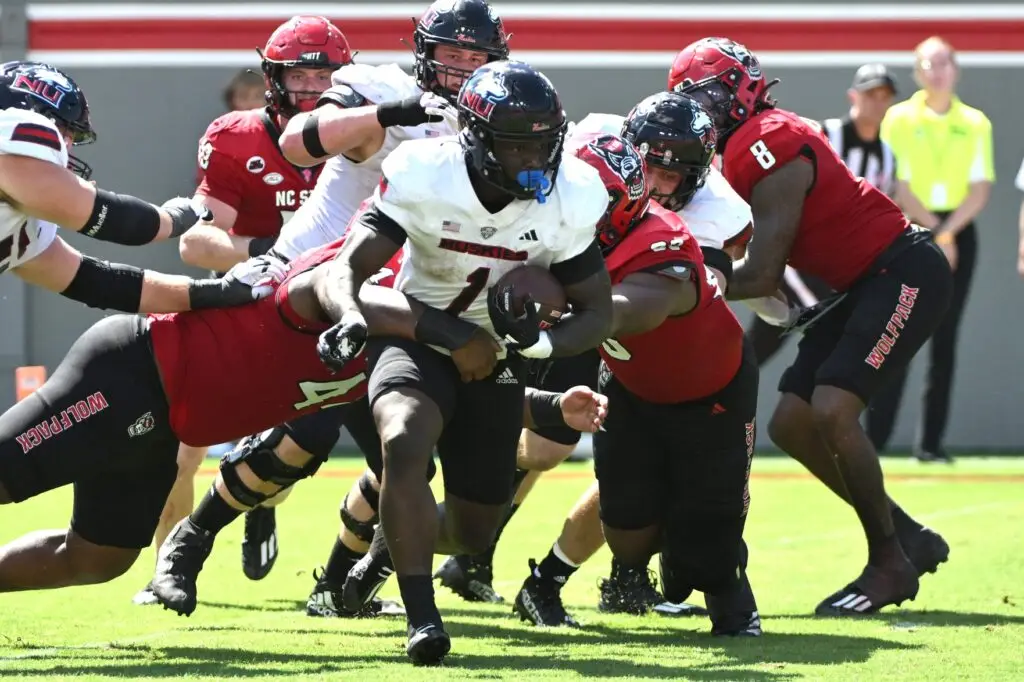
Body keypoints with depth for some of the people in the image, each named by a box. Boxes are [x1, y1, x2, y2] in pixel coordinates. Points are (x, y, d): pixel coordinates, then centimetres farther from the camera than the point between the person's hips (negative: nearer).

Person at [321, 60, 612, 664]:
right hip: (416, 336, -3)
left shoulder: (569, 201, -17)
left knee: (474, 532, 8)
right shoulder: (425, 178, -23)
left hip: (496, 357, 3)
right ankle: (423, 617, -31)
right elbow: (354, 262, -24)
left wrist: (541, 341, -29)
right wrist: (351, 315, -47)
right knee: (406, 442, -37)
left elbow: (598, 310, -8)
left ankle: (396, 540, 45)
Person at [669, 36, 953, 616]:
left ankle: (890, 565, -7)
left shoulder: (771, 149, -21)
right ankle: (908, 538, 14)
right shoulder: (747, 148, 8)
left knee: (832, 412, -20)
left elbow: (762, 276, -22)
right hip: (864, 284, 10)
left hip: (906, 273, -10)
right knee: (792, 426, 5)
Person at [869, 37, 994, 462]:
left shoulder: (975, 124, 6)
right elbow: (898, 188, -6)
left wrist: (947, 233, -11)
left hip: (958, 233, 2)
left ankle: (930, 442, 4)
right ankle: (874, 440, -9)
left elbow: (980, 189, 1)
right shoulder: (899, 119, 0)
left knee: (945, 340, 1)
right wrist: (934, 233, -12)